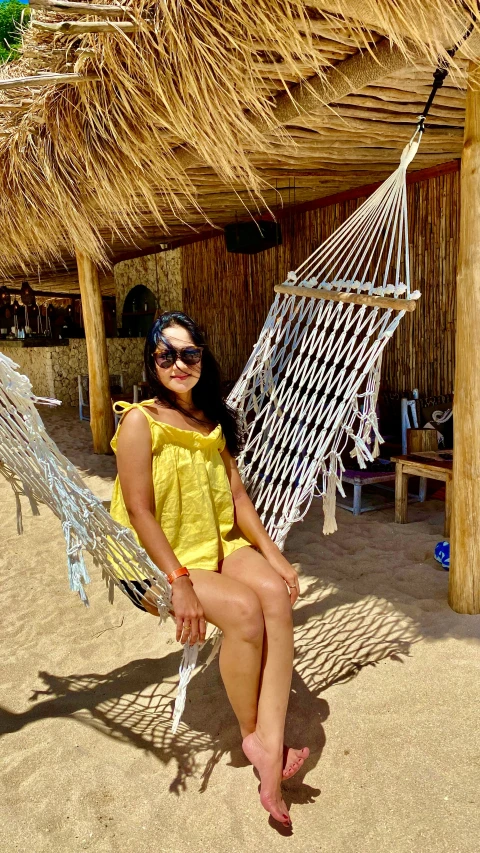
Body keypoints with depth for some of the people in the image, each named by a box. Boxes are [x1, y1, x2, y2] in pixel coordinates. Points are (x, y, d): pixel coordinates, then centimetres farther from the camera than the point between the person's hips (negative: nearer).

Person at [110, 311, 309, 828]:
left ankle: (270, 744, -19)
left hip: (217, 545, 6)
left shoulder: (213, 419, 9)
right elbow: (139, 511, -17)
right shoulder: (140, 421, -11)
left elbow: (236, 494, 7)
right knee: (244, 607, -27)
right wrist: (179, 583, -24)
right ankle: (251, 734, -2)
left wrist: (270, 552, -6)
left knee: (276, 592, -23)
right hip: (155, 558, -6)